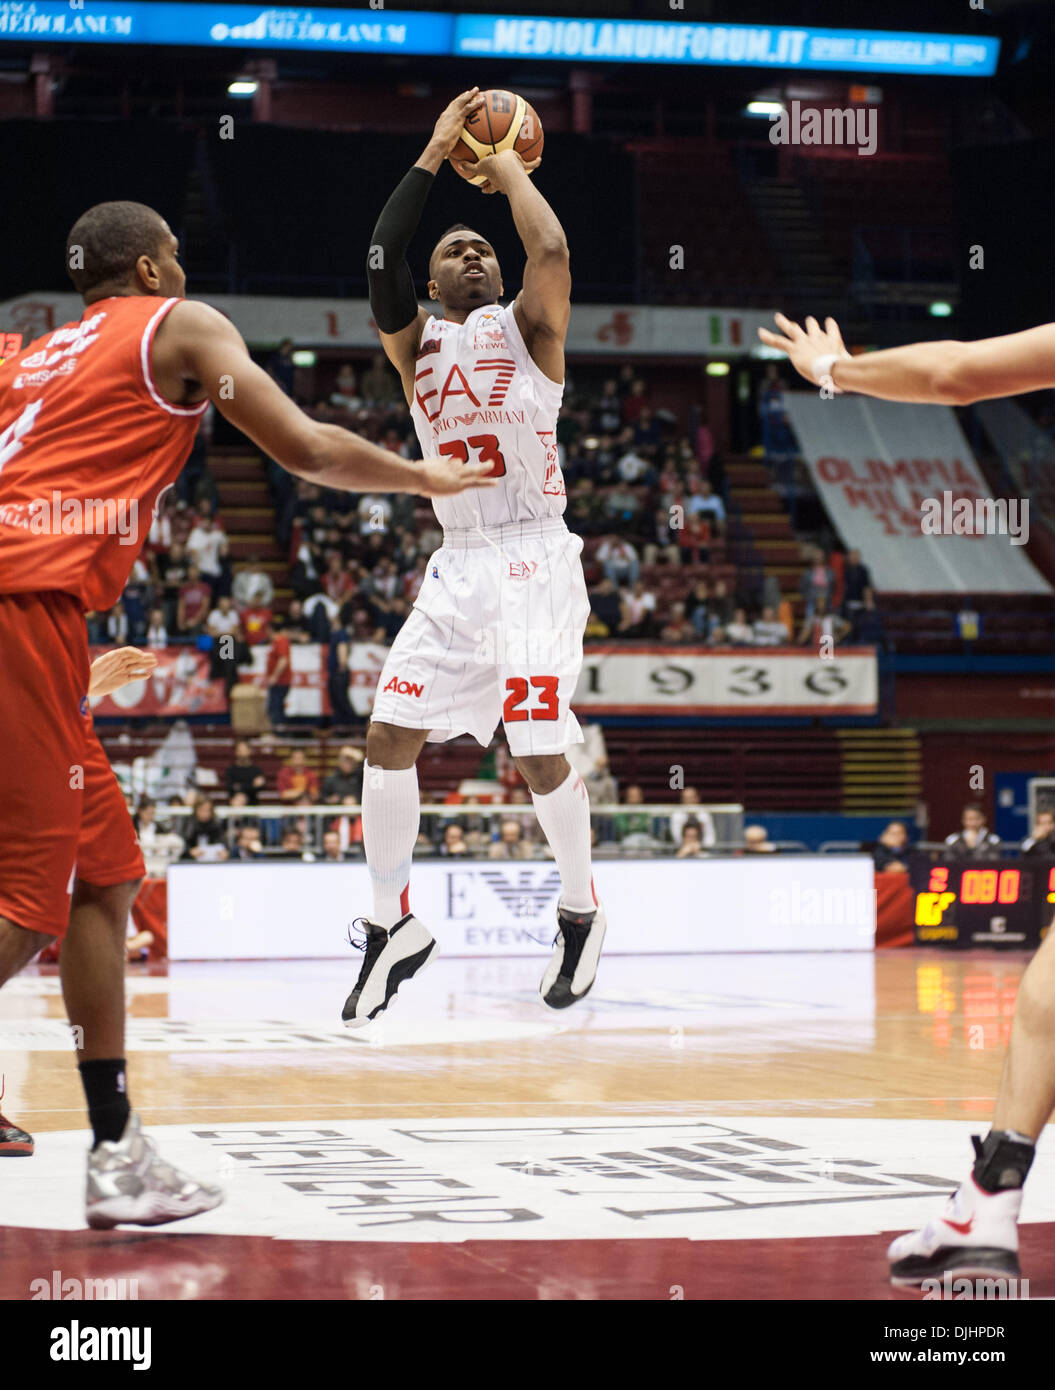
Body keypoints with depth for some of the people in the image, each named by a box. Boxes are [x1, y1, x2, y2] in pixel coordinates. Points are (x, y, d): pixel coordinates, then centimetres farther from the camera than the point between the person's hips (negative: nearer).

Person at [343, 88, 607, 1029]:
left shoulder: (526, 327, 5)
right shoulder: (415, 342, 14)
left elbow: (553, 251, -15)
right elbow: (382, 260, -4)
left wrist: (511, 167, 1)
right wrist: (436, 156, -1)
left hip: (534, 561, -4)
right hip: (458, 564, 4)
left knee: (540, 752, -6)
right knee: (390, 736, -3)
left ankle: (583, 915, 16)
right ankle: (395, 926, 9)